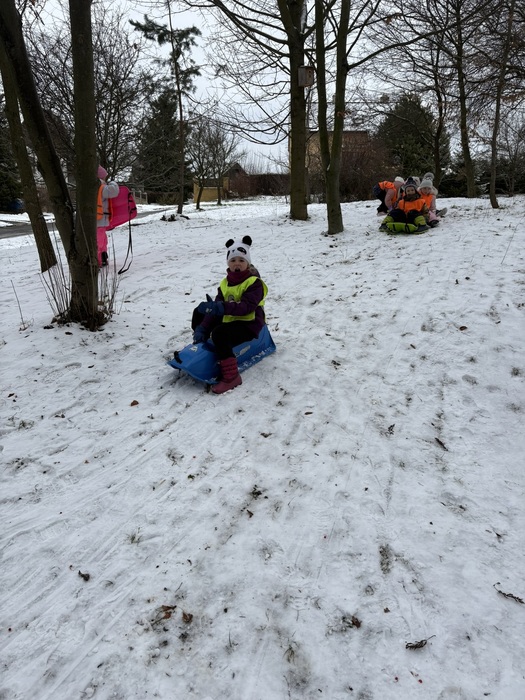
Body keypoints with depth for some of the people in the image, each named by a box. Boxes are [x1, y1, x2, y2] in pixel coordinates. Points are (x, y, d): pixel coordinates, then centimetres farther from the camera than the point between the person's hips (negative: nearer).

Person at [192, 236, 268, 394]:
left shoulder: (254, 283, -14)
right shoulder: (225, 283, 7)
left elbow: (247, 306, -31)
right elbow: (214, 309, -1)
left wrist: (222, 307, -44)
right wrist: (202, 329, -15)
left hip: (248, 324, -8)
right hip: (229, 320, 8)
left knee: (219, 334, -36)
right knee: (199, 313, 15)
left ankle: (231, 377, -31)